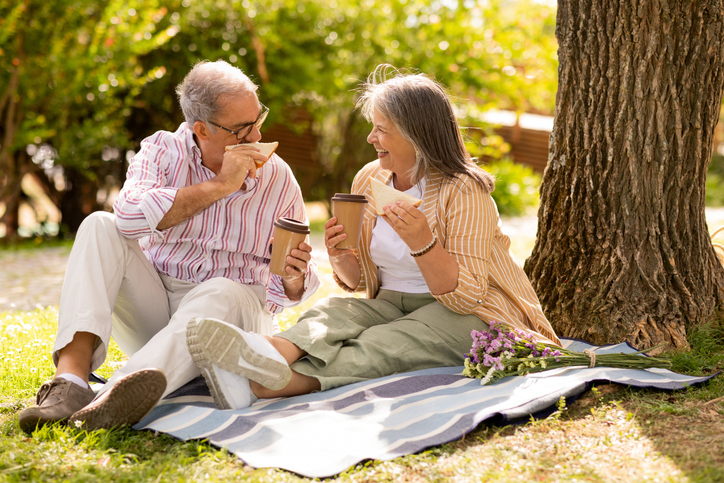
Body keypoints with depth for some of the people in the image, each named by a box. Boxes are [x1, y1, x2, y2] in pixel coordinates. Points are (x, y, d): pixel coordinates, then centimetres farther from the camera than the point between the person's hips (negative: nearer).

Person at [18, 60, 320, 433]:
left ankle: (113, 400, -64)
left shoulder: (278, 179, 3)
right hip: (151, 312, 2)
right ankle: (71, 378, -40)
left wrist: (294, 281, -18)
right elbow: (130, 216, -21)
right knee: (100, 227, -20)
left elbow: (289, 290, 8)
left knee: (224, 293, -37)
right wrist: (218, 186, -20)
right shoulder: (163, 151, 2)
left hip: (229, 316, -1)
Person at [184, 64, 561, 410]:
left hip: (464, 319, -5)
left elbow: (467, 298, -18)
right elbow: (360, 281, 14)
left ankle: (261, 386, -57)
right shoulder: (369, 179, 6)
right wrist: (341, 257, -10)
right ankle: (277, 351, -61)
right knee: (332, 311, -26)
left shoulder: (464, 192, -13)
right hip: (391, 305, 5)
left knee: (378, 348, -34)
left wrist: (423, 243, -33)